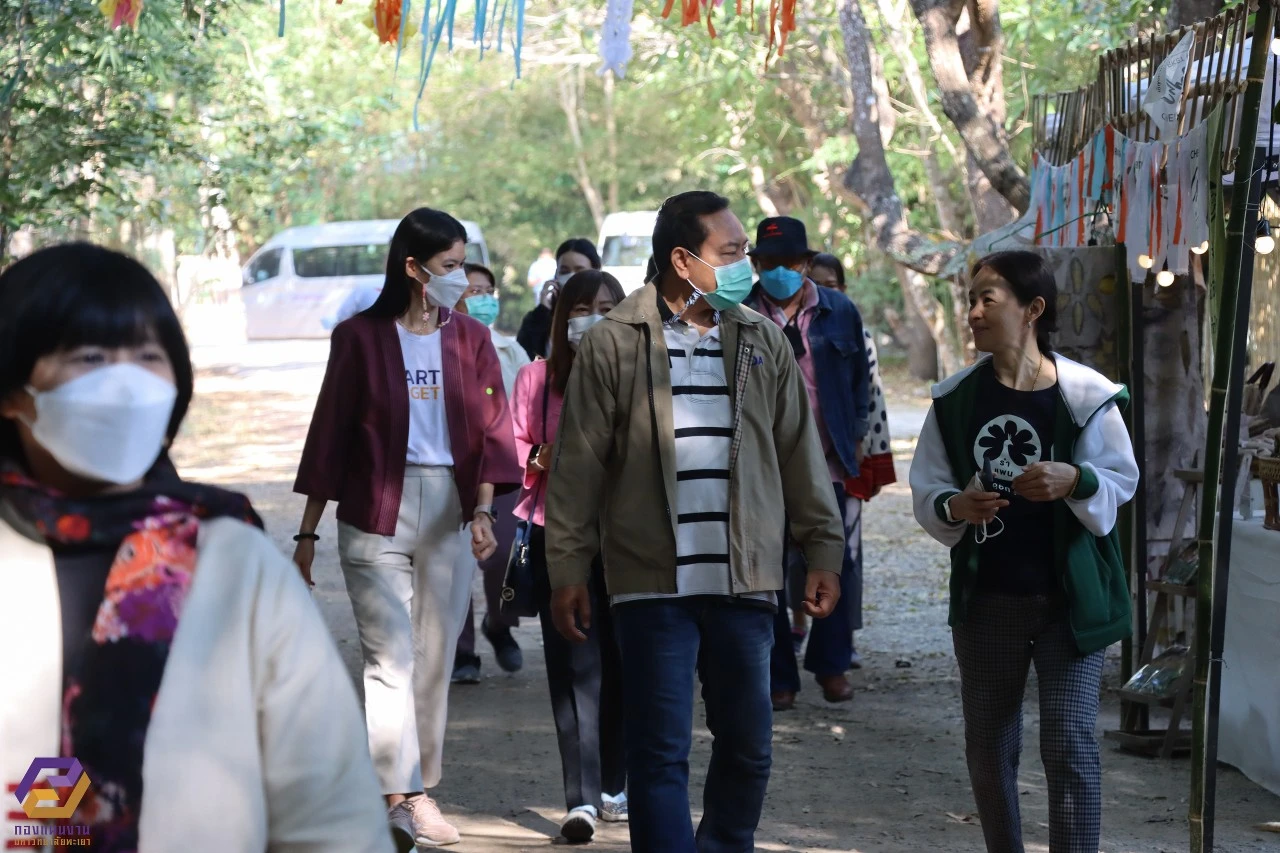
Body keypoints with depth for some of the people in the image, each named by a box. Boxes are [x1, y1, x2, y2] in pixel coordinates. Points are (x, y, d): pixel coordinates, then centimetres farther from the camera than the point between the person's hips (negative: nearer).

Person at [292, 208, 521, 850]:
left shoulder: (471, 340, 8)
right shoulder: (361, 337, 0)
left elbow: (492, 431, 2)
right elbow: (329, 435, 3)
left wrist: (483, 510, -13)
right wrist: (308, 533, 4)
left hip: (449, 512, 3)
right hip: (375, 513, -3)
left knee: (435, 655, 7)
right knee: (390, 655, -10)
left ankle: (419, 786, 18)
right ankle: (400, 796, -15)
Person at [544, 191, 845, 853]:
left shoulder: (763, 341, 10)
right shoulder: (615, 344, -2)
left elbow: (799, 454, 13)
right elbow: (578, 465, 0)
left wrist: (823, 550, 8)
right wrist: (567, 569, -2)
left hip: (744, 580, 4)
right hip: (653, 583, -4)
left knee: (748, 747, 10)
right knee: (660, 754, -3)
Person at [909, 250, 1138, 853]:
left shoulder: (1083, 396, -9)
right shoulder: (956, 400, 1)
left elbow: (1121, 481, -3)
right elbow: (926, 488, 5)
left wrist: (1076, 480, -23)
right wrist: (953, 507, -16)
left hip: (1070, 597, -4)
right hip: (986, 599, 4)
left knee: (1069, 745, -8)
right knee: (988, 747, 12)